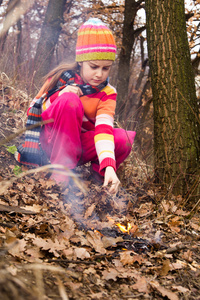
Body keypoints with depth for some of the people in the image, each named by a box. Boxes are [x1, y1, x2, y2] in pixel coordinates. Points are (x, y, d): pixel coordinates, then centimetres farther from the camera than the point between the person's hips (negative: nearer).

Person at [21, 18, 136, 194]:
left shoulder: (107, 93, -9)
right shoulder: (62, 77, -9)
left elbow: (104, 128, -25)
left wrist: (109, 166, -43)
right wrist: (59, 97, -24)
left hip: (82, 143, 1)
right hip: (52, 140, -1)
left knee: (124, 139, -29)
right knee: (70, 100, -31)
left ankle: (98, 172, 2)